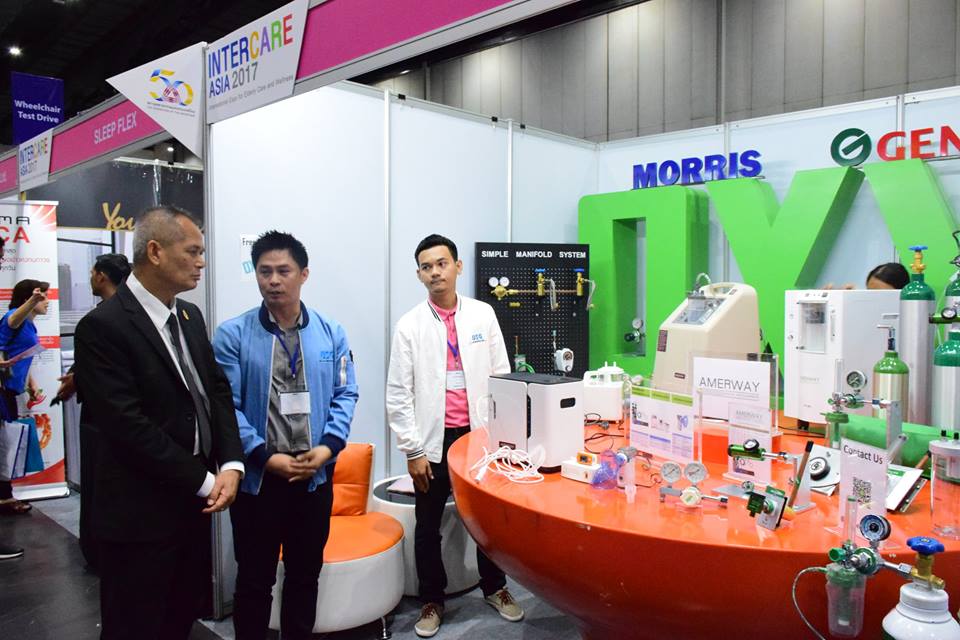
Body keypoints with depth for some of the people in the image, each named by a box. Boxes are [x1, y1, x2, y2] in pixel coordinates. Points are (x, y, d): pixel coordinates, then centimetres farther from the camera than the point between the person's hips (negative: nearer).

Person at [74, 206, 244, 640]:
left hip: (194, 502, 7)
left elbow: (217, 391, 7)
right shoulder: (103, 326, -17)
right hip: (140, 513, -7)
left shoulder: (190, 315, 7)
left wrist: (230, 465, -8)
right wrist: (204, 482, -16)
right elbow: (128, 426, -21)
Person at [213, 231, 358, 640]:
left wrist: (328, 446, -12)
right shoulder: (233, 334, -8)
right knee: (254, 579, 12)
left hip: (315, 475, 3)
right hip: (256, 476, -2)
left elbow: (345, 395, 2)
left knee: (306, 574, 18)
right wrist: (266, 456, -17)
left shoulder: (331, 333, 2)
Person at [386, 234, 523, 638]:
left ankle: (495, 588, 37)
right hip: (433, 438, -1)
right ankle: (432, 601, 32)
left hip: (479, 433, 1)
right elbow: (398, 394, -4)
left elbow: (501, 375, 3)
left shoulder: (483, 314, 0)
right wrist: (413, 451, -7)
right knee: (427, 525, 12)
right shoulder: (410, 325, -4)